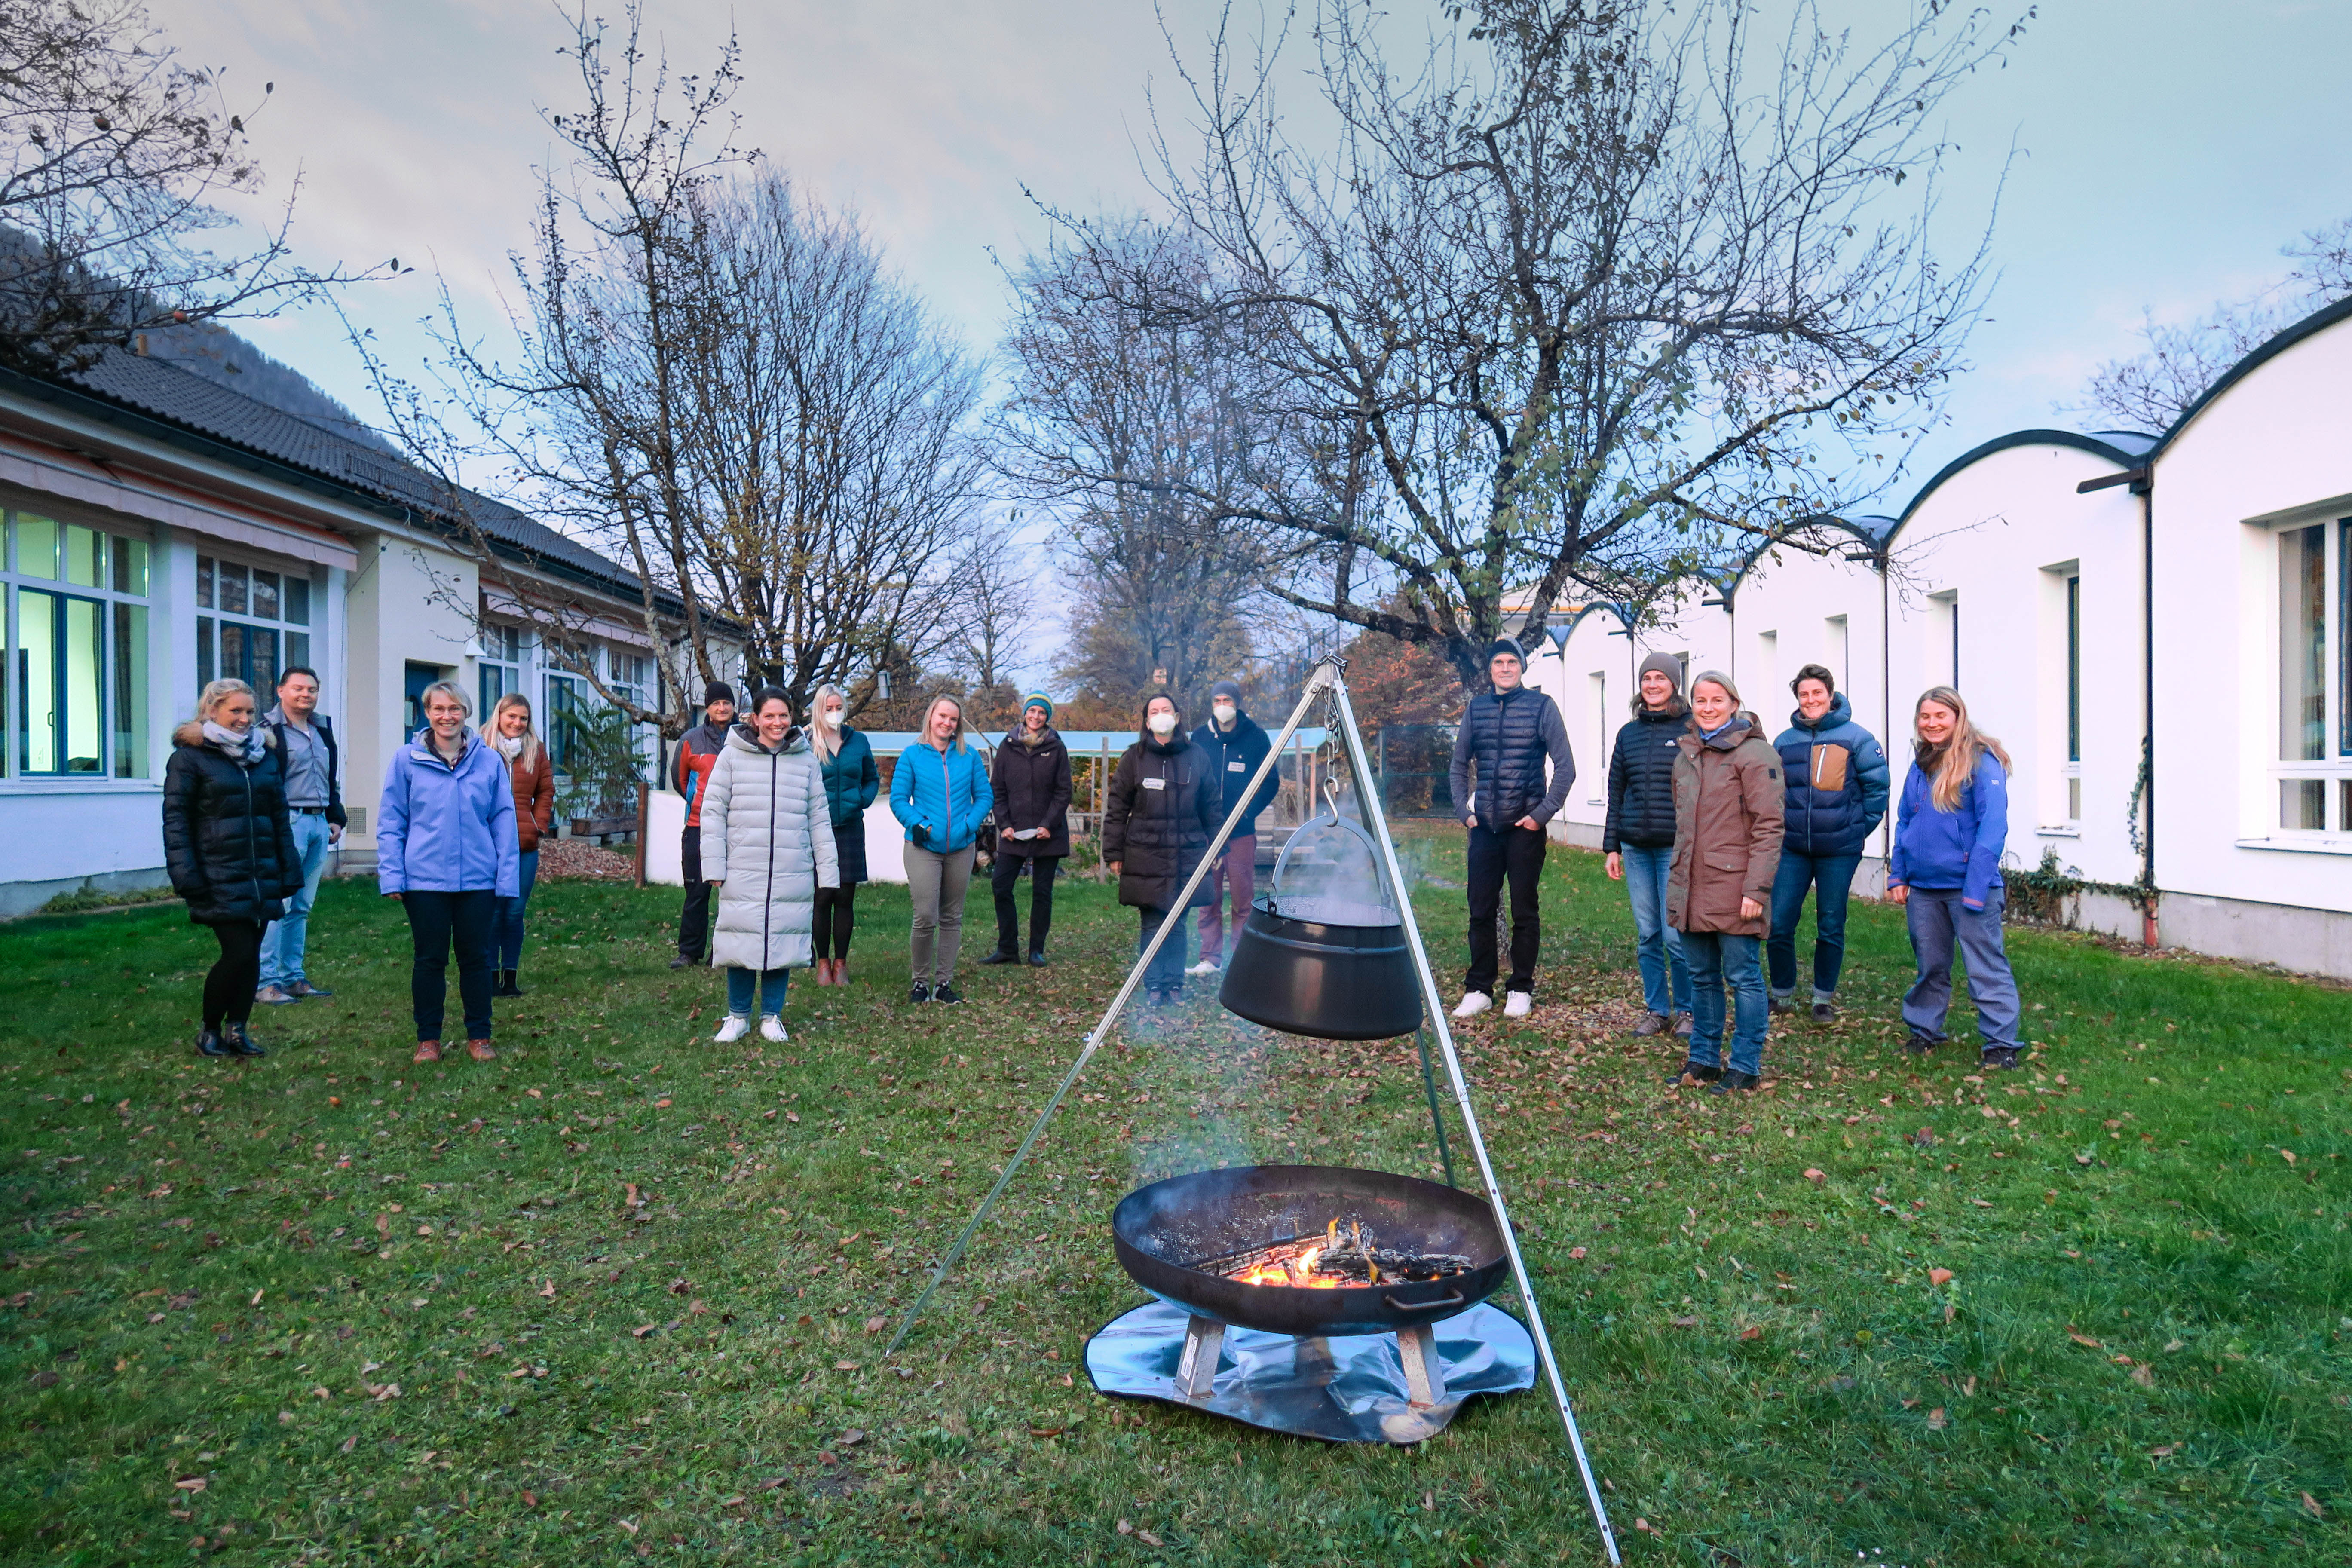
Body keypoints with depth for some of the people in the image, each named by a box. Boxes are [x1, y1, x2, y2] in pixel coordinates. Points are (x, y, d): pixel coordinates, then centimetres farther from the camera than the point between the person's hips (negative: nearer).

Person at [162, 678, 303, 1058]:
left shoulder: (265, 754, 13)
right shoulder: (190, 756, -2)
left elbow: (280, 818, 15)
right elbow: (175, 819, -5)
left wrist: (289, 872, 11)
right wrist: (187, 877, -13)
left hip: (262, 877, 5)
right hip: (220, 880, -5)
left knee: (251, 955, 7)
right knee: (239, 953, -8)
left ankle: (237, 1029, 19)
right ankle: (209, 1030, 12)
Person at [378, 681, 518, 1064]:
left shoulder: (490, 760, 2)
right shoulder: (407, 760, 0)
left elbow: (504, 822, 3)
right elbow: (390, 823, 2)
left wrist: (507, 877, -2)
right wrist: (392, 876, -5)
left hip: (479, 879, 1)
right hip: (425, 879, -1)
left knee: (476, 958, 8)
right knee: (430, 959, 9)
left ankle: (479, 1036, 20)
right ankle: (428, 1038, 21)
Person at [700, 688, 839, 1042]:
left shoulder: (807, 760, 8)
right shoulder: (732, 756, 3)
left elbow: (819, 819, 10)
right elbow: (713, 813, 2)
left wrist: (828, 872, 6)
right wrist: (714, 867, -4)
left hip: (794, 877, 1)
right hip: (742, 875, -1)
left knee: (783, 945, 5)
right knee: (741, 945, 3)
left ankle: (772, 1016, 22)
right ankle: (738, 1016, 22)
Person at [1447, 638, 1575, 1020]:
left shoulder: (1541, 706, -2)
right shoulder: (1477, 708, 9)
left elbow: (1565, 767, -3)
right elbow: (1460, 764, 17)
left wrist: (1542, 814, -10)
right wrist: (1463, 810, 6)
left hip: (1526, 826, -3)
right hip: (1484, 826, 3)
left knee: (1524, 912, 4)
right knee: (1480, 910, 5)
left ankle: (1521, 990, 15)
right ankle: (1479, 989, 15)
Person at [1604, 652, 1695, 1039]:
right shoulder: (1629, 733, 12)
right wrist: (1612, 847, 11)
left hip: (1676, 848, -4)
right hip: (1635, 849, 5)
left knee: (1675, 935, -4)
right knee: (1647, 935, 9)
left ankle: (1687, 1009, 14)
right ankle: (1656, 1010, 21)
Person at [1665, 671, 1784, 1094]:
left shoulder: (1755, 753, -8)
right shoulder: (1686, 755, 14)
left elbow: (1769, 827, -13)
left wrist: (1757, 888, -18)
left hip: (1733, 889, -7)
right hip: (1691, 887, 7)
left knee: (1743, 977, 3)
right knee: (1702, 977, 15)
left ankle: (1746, 1066, 14)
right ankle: (1703, 1059, 25)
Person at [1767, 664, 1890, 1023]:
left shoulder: (1856, 738, -4)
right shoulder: (1784, 742, 5)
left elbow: (1877, 787, 1)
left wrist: (1860, 829, 0)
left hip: (1839, 850, -2)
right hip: (1792, 849, 2)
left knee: (1831, 928, 7)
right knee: (1777, 924, -2)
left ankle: (1824, 998, 22)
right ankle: (1783, 994, 16)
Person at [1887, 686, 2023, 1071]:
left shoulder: (1982, 762, -10)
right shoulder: (1920, 765, 11)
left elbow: (1992, 827, -15)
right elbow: (1904, 822, 16)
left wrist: (1976, 889, -19)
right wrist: (1898, 875, 8)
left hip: (1968, 884, -6)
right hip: (1922, 886, 6)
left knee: (1986, 967, 0)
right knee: (1930, 966, 17)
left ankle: (2001, 1045, 9)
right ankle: (1924, 1031, 28)